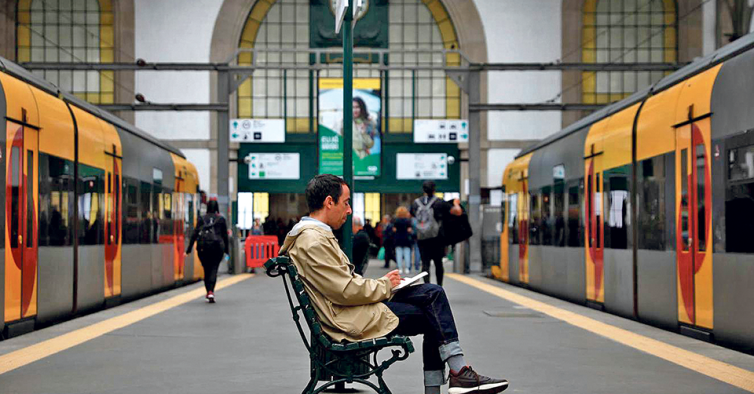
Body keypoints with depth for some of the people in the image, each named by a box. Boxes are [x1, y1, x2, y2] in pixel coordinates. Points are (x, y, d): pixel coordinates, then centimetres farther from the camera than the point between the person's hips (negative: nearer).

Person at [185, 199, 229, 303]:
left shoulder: (202, 219, 5)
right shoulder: (221, 219, 5)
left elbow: (195, 234, 2)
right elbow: (225, 235, 8)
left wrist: (188, 249, 3)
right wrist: (226, 250, 16)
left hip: (203, 247, 1)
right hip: (217, 247, -1)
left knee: (206, 270, 13)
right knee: (214, 269, -3)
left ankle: (208, 292, 17)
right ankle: (211, 292, -20)